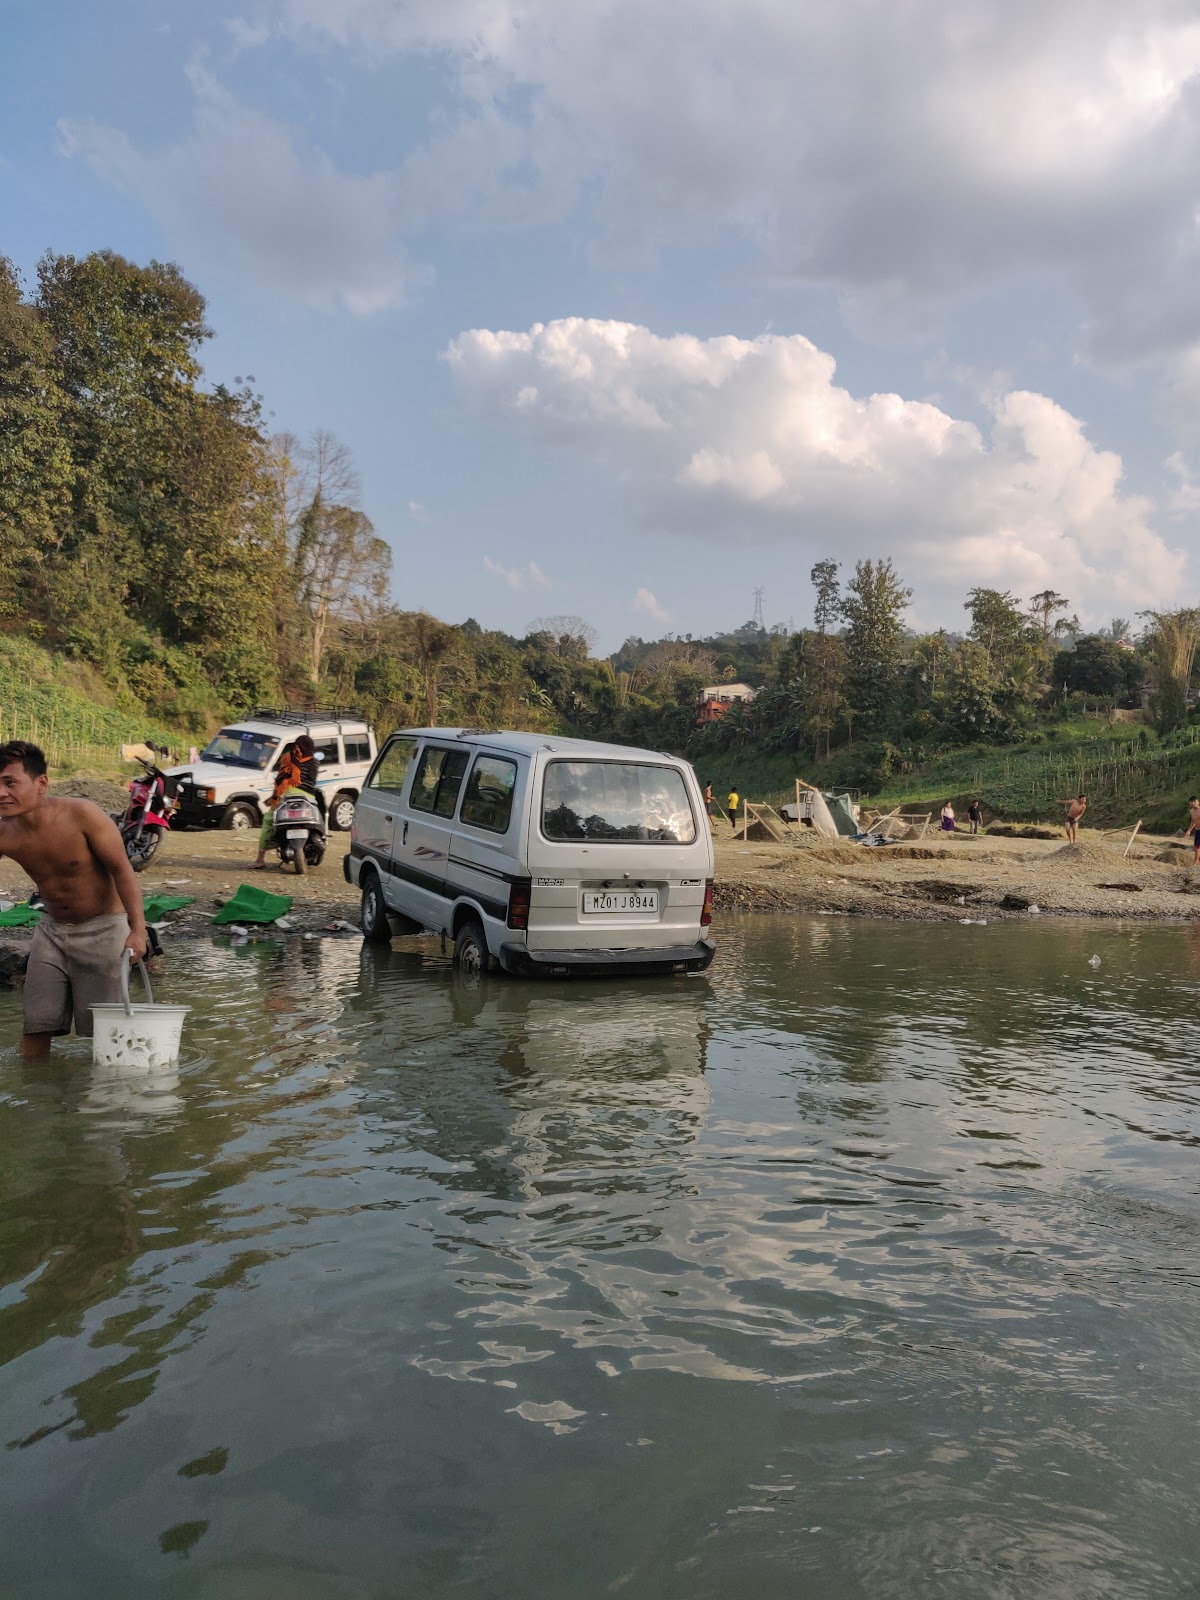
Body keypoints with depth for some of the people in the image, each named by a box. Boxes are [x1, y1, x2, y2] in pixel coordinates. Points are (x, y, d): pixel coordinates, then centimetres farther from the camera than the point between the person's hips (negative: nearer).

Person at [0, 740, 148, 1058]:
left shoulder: (81, 814, -23)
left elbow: (121, 869, -17)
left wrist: (137, 929, -24)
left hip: (103, 928, -4)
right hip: (52, 929, 4)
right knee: (35, 1025, 5)